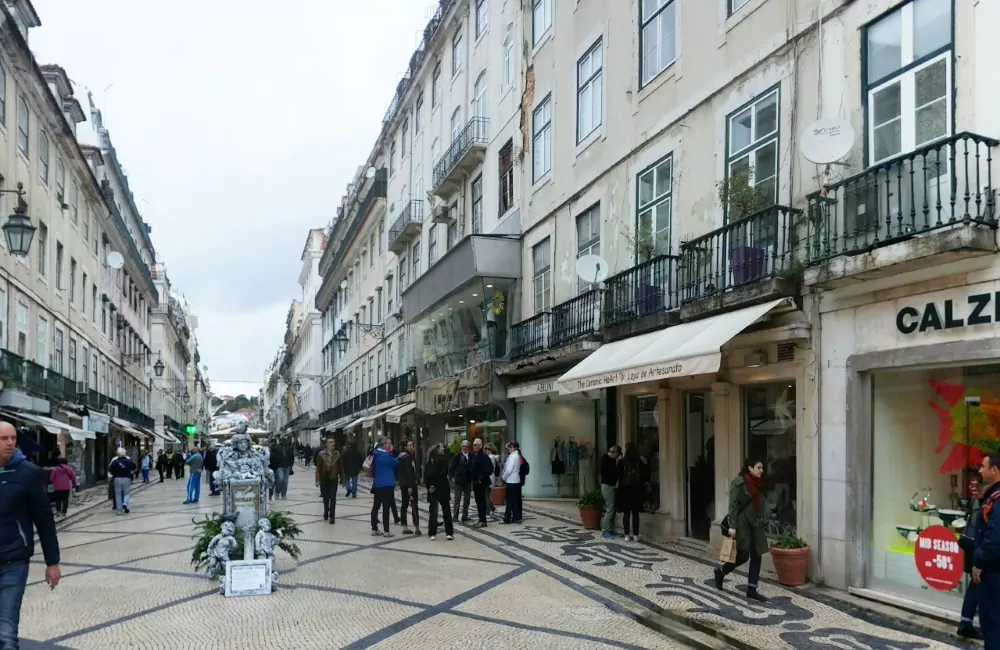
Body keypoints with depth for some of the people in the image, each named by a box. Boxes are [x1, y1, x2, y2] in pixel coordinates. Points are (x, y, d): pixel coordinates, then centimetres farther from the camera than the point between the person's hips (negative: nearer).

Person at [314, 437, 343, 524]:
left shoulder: (337, 454, -3)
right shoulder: (321, 454, -7)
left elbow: (340, 467, 2)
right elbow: (318, 468, -6)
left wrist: (341, 479, 2)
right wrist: (317, 480, -11)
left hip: (333, 479, 0)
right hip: (324, 479, 0)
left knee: (333, 498, -4)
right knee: (325, 498, 12)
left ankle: (332, 516, 0)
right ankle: (326, 512, 33)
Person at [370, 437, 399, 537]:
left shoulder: (376, 454, 10)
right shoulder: (386, 455, -16)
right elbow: (396, 464, -4)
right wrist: (391, 452, 5)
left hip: (377, 484, 8)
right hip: (387, 484, -8)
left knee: (376, 506, 12)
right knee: (386, 507, -5)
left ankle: (374, 529, 17)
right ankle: (386, 531, -4)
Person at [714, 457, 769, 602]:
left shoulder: (758, 484, 10)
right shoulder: (739, 482, -12)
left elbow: (761, 505, 15)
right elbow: (733, 505, -15)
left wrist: (762, 522, 13)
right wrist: (732, 526, -19)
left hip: (755, 524, 7)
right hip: (742, 523, -7)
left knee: (756, 557, 4)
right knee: (743, 555, -7)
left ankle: (752, 590, 11)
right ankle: (720, 571, 20)